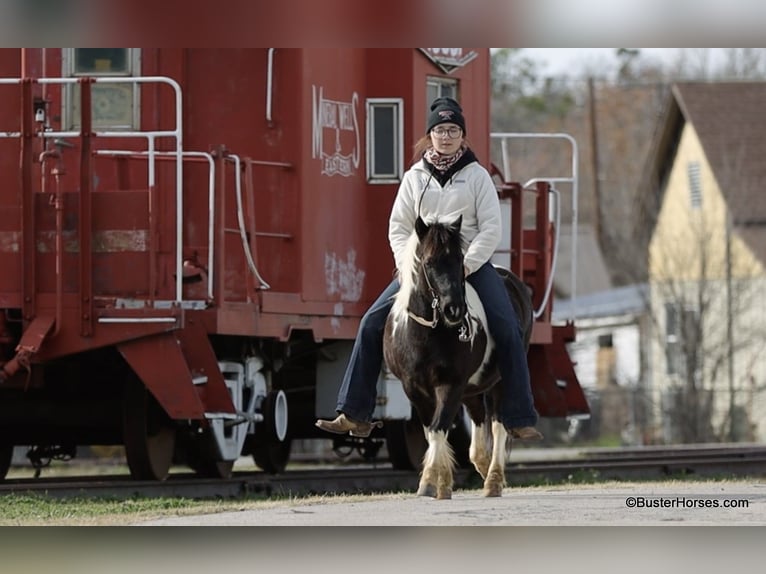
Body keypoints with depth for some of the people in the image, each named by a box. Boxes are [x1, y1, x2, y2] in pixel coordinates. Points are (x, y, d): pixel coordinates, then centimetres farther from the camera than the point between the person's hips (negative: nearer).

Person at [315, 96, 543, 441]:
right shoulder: (415, 177, 8)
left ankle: (520, 421, -12)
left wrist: (465, 267, -17)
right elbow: (398, 228, 6)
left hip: (471, 264, -2)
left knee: (507, 330, -18)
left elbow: (491, 229, -5)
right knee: (372, 323, -9)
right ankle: (355, 415, -5)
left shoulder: (477, 176, 2)